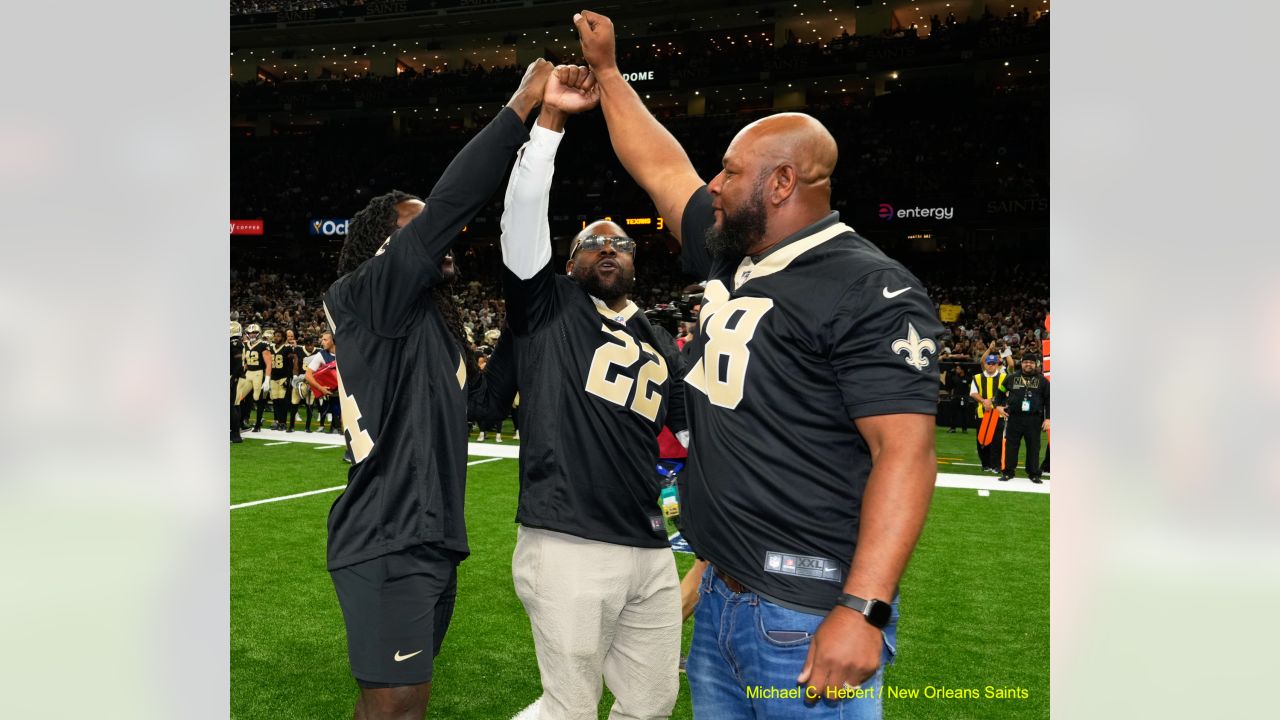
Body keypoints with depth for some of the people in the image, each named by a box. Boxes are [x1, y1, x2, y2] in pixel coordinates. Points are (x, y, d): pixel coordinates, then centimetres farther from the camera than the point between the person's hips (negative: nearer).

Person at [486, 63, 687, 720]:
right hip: (567, 549, -5)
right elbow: (523, 212, -8)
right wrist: (550, 118, -14)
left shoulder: (663, 351, 18)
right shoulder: (548, 308, 4)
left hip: (651, 552, 6)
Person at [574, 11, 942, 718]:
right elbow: (659, 167, 21)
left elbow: (905, 452, -21)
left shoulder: (870, 292, -15)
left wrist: (864, 609, -28)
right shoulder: (731, 261, 9)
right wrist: (605, 70, 27)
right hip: (721, 597, 8)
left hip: (808, 621, -8)